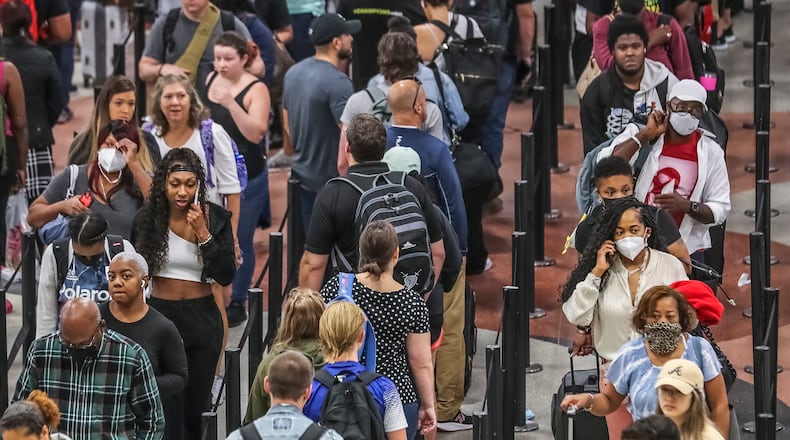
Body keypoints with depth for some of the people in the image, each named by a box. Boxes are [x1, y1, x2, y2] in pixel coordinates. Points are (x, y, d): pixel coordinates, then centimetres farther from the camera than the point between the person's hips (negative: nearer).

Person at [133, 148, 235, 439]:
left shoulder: (216, 218, -6)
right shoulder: (147, 218, -4)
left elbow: (226, 277, -11)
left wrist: (203, 234, -20)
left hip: (202, 317, 0)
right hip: (158, 313, 0)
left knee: (195, 409, 6)